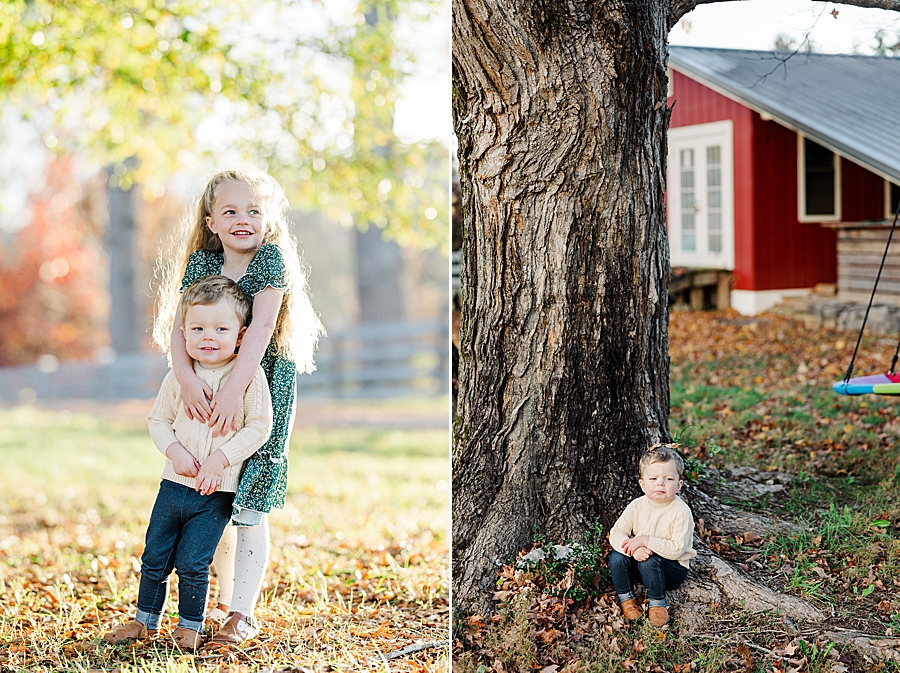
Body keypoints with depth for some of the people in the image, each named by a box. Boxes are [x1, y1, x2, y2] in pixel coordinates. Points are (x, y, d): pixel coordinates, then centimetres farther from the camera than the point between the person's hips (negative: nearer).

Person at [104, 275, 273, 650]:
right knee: (154, 557, 9)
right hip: (175, 482, 4)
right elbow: (158, 420, 9)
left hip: (218, 491, -3)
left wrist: (221, 458, -18)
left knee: (192, 563, -4)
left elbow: (259, 427, -10)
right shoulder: (179, 377, 0)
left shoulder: (249, 376, -9)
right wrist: (175, 451, -10)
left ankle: (190, 626, 15)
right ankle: (145, 620, 28)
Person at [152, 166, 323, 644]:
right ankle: (225, 602, 26)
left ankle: (242, 613, 1)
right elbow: (178, 324, -9)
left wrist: (232, 391, -30)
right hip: (209, 390, 4)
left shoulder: (272, 259, -12)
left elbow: (261, 327, -22)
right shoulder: (200, 263, -1)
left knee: (249, 508, -6)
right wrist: (185, 377, -27)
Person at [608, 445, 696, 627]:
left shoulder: (681, 512, -20)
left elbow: (678, 548, -27)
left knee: (649, 560, -33)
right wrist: (633, 548, -29)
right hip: (640, 564, 4)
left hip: (674, 568, -4)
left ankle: (657, 603, -13)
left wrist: (645, 540, -32)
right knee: (616, 557, -21)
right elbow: (616, 533, -8)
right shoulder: (637, 506, -6)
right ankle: (626, 598, 0)